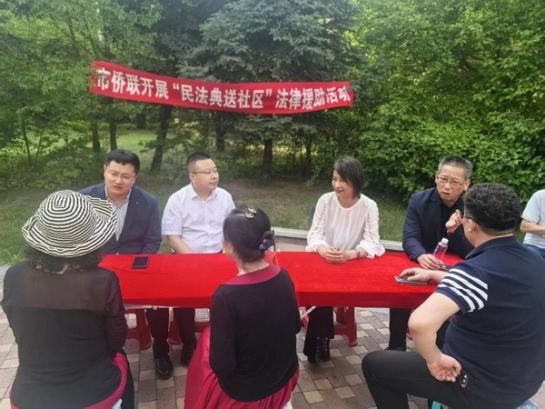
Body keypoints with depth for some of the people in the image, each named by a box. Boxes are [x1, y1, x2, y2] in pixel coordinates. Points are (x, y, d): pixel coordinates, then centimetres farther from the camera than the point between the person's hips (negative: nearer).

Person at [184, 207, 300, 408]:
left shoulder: (226, 295, -31)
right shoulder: (283, 277, -14)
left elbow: (221, 365, -22)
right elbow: (295, 326, 1)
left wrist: (213, 337, -3)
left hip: (244, 393, -4)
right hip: (285, 379, 4)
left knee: (207, 337, 19)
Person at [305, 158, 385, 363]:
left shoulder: (369, 206, -11)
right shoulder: (325, 200, -7)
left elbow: (372, 242, -15)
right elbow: (314, 233, -8)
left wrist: (351, 254, -35)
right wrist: (323, 249, -32)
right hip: (323, 261, 2)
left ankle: (318, 340, 0)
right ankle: (320, 340, -3)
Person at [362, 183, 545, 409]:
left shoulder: (478, 269, -30)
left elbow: (420, 322, -44)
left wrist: (435, 360, -25)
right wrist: (433, 274, 19)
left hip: (482, 387, -8)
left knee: (374, 363, 5)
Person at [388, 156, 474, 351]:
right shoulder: (419, 200, -8)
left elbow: (471, 253, -12)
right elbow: (409, 238, -15)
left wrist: (454, 231, -33)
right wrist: (421, 256, -38)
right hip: (421, 265, 0)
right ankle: (396, 346, -3)